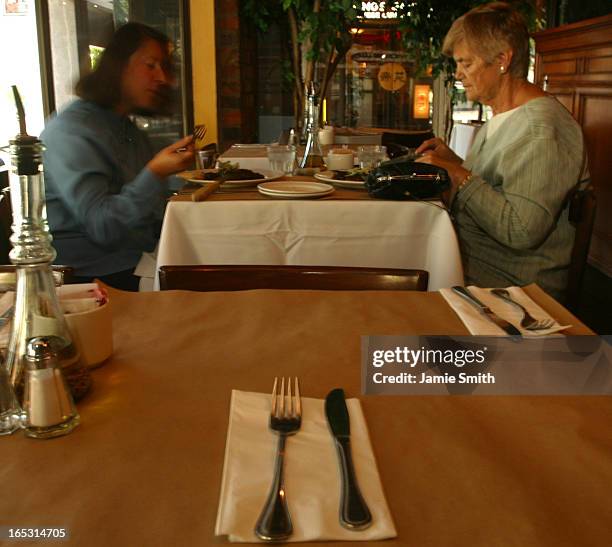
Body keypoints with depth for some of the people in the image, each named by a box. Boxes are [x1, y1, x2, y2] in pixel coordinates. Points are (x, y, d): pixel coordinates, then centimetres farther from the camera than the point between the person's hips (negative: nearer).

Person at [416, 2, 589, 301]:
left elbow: (521, 232, -26)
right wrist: (453, 161, 4)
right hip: (470, 259, 9)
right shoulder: (501, 117, 14)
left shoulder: (541, 128, -19)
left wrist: (460, 175, -21)